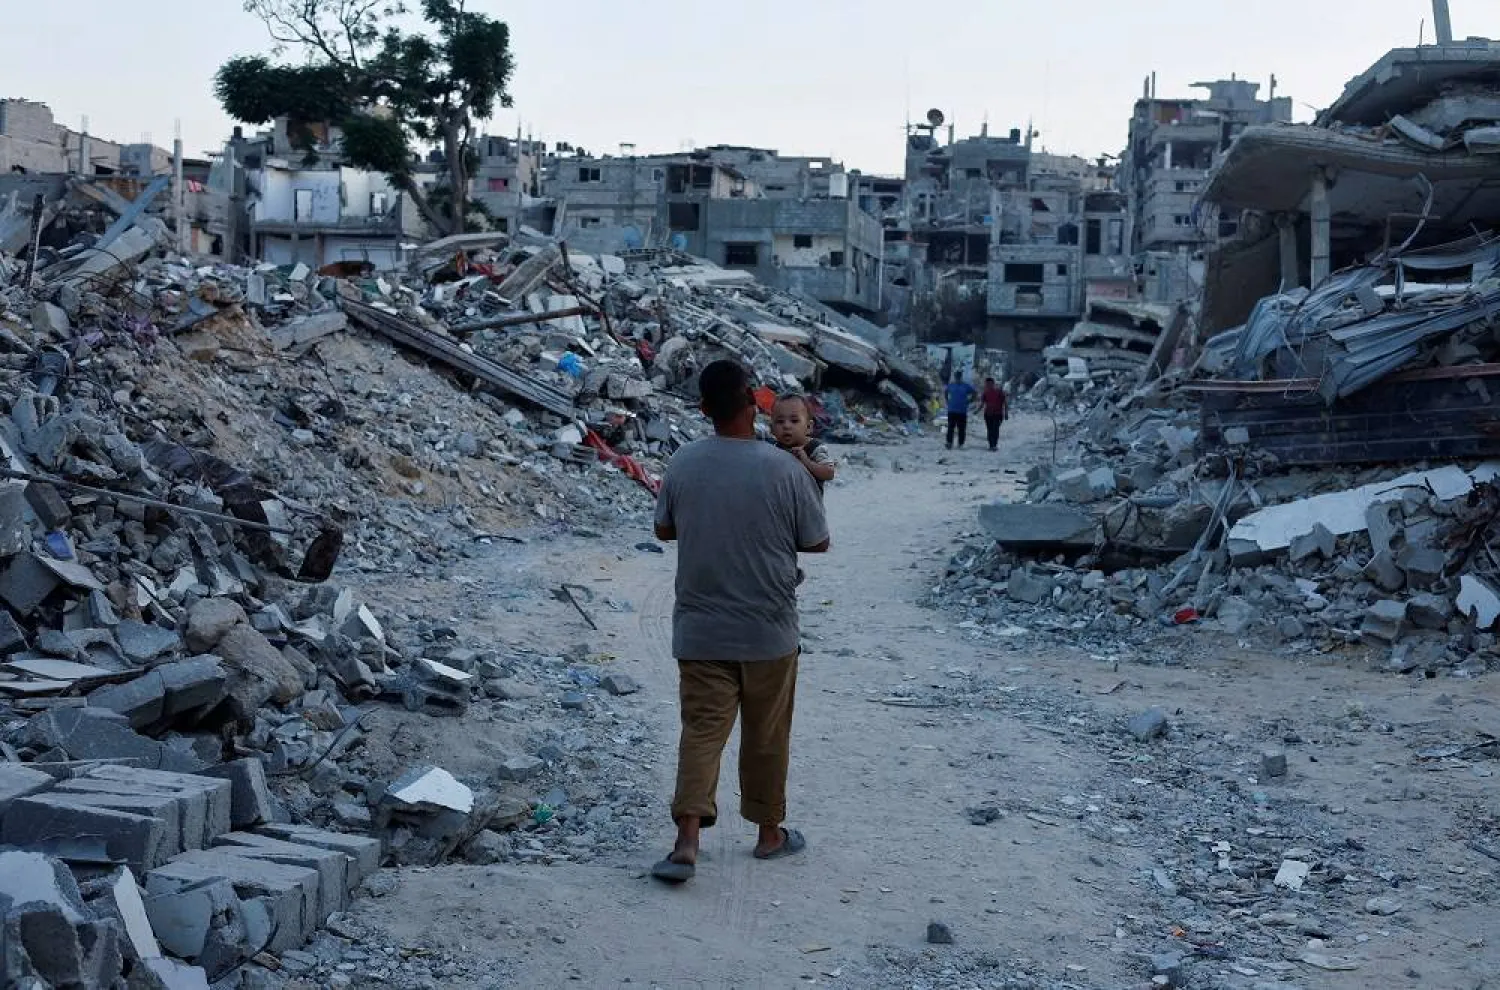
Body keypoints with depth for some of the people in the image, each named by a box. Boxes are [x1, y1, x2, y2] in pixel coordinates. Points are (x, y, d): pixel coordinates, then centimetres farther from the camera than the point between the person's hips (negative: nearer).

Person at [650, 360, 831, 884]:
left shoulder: (682, 464, -5)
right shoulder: (784, 469, -15)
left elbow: (664, 529, 9)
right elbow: (817, 542, -4)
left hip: (699, 630, 2)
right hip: (768, 632, -2)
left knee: (701, 729, 5)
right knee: (766, 736, 13)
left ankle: (687, 841, -7)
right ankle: (769, 833, 28)